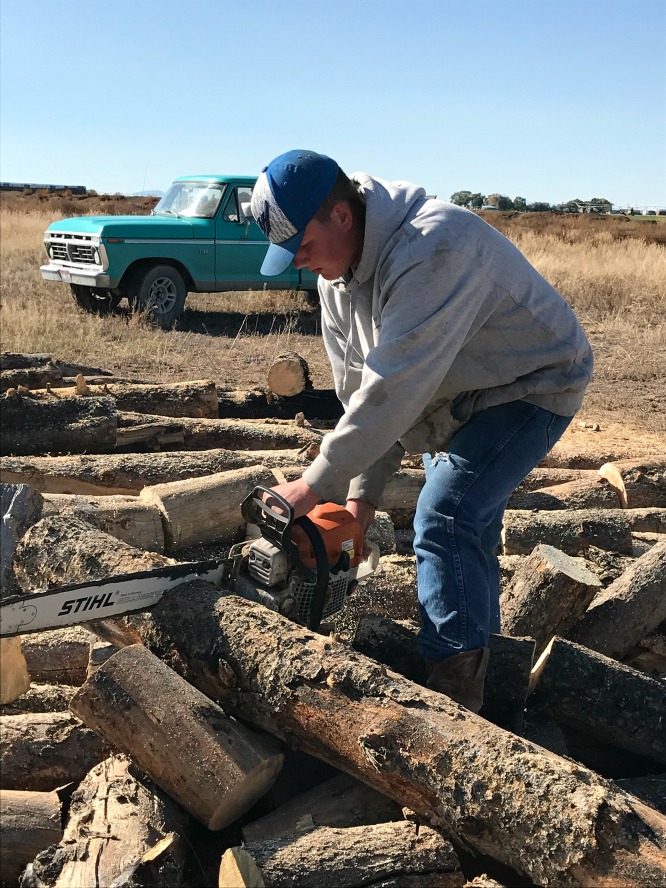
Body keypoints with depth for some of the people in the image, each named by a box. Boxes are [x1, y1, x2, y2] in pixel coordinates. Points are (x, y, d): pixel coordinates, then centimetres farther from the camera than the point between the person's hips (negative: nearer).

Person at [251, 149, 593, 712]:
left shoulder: (431, 250, -36)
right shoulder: (338, 268, -6)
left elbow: (393, 391, -37)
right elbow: (358, 387, -4)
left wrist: (315, 486, -29)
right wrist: (362, 492, -9)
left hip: (532, 385, -9)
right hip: (456, 396, 9)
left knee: (444, 522, -19)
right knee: (467, 522, 14)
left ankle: (454, 700, -10)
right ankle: (476, 656, 32)